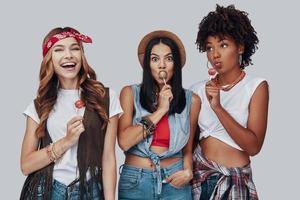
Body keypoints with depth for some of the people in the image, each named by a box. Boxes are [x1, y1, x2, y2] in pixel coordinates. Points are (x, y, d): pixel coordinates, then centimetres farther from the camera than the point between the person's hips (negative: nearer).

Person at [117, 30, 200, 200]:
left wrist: (188, 171, -10)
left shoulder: (191, 100, 1)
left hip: (174, 181, 1)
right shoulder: (130, 93, -4)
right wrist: (160, 110, -14)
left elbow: (187, 149, 9)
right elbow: (124, 142, -14)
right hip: (134, 181, -1)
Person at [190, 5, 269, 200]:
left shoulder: (256, 86, -9)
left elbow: (253, 146, -18)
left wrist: (218, 107, -24)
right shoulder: (199, 89, 0)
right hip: (198, 174, 3)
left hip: (234, 179, -3)